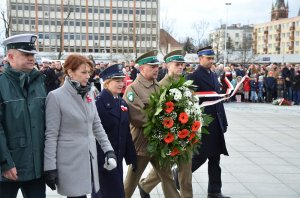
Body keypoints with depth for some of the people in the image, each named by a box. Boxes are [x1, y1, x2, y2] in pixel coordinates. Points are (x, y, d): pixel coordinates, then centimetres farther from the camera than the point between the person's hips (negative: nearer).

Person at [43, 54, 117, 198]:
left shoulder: (89, 94, 7)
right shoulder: (56, 96, -11)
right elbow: (51, 135, -12)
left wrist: (108, 149, 6)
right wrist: (50, 167, -14)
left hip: (89, 158, 6)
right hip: (70, 161, -6)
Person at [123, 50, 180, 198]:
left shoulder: (157, 86, 10)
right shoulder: (132, 89, -13)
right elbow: (135, 116, -23)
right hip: (141, 140, -6)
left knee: (166, 174, 12)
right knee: (133, 177, 9)